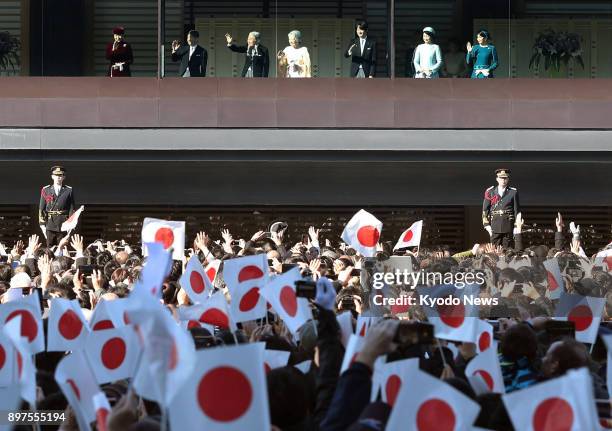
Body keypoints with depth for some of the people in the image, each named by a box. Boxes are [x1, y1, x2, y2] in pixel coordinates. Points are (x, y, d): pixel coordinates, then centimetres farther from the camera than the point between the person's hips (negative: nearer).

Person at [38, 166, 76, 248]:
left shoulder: (69, 191, 6)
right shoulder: (46, 190, 7)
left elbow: (72, 208, 5)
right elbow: (41, 208, 7)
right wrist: (42, 224, 0)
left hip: (64, 224, 0)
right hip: (50, 223, 1)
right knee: (50, 248, -1)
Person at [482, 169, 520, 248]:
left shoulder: (513, 192, 8)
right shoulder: (490, 192, 7)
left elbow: (516, 210, 7)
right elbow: (485, 209, 7)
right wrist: (487, 225, -1)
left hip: (508, 223, 0)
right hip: (495, 223, 0)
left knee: (506, 247, 0)